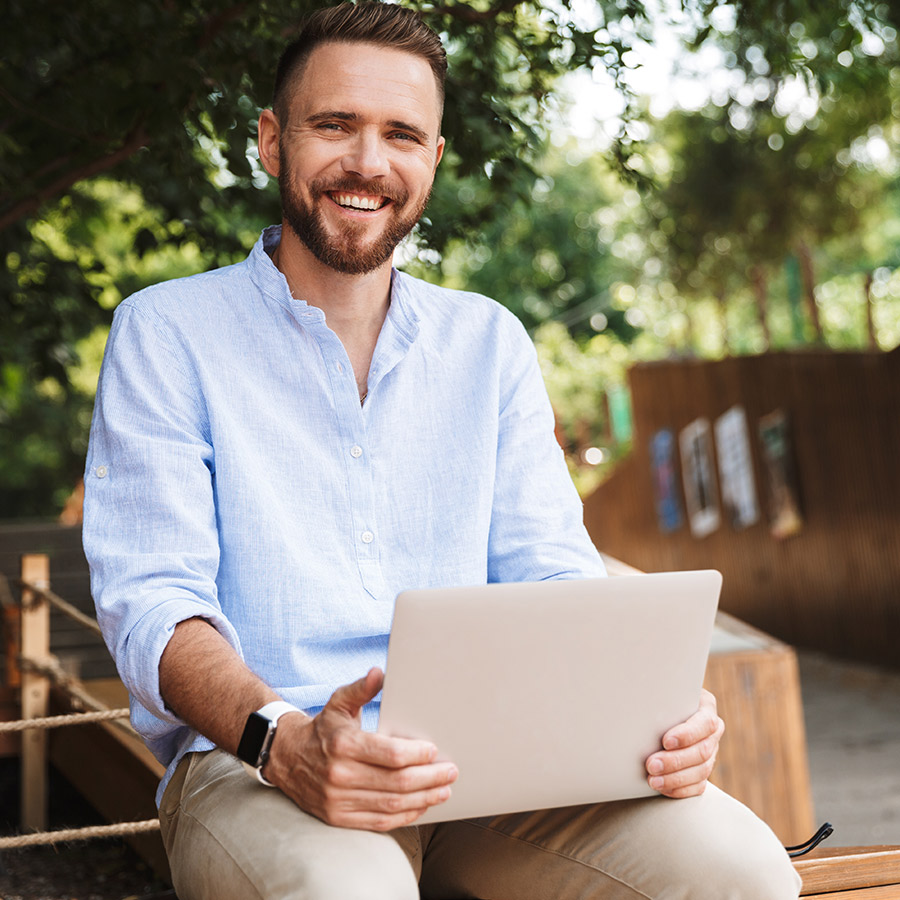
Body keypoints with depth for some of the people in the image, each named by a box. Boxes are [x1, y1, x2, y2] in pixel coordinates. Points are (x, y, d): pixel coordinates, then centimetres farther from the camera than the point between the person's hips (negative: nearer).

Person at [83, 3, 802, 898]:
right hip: (251, 758, -3)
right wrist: (282, 741, -29)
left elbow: (551, 573, 9)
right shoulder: (164, 335, 3)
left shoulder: (489, 340, 16)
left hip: (481, 750, 4)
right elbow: (151, 603, -7)